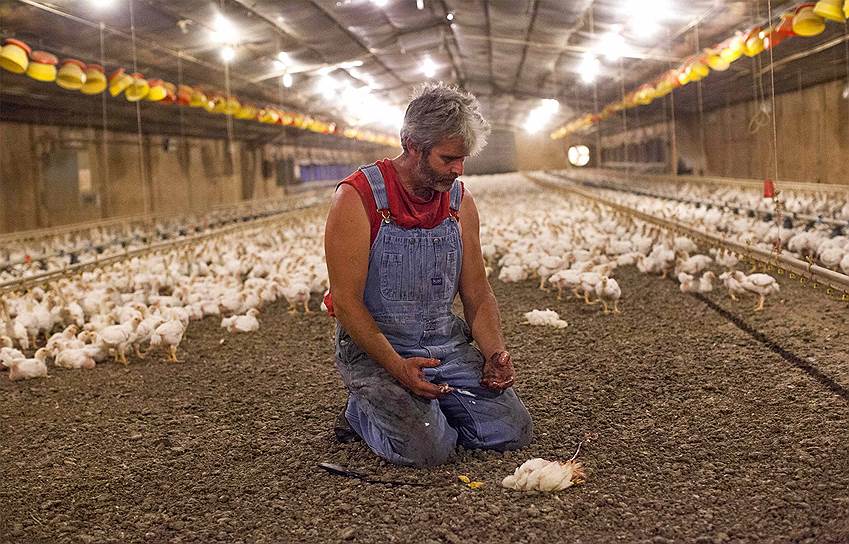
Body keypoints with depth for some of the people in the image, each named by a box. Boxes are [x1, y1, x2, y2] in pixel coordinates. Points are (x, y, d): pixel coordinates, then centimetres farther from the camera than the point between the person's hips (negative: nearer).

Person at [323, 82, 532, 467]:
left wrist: (495, 354, -8)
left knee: (513, 431, -9)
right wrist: (398, 367, -26)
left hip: (447, 345, 6)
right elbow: (346, 302, -16)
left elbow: (477, 294, 10)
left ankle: (426, 407, 16)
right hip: (374, 349, -5)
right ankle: (362, 412, 6)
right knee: (428, 448, -25)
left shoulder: (460, 201, 5)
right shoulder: (358, 199, -14)